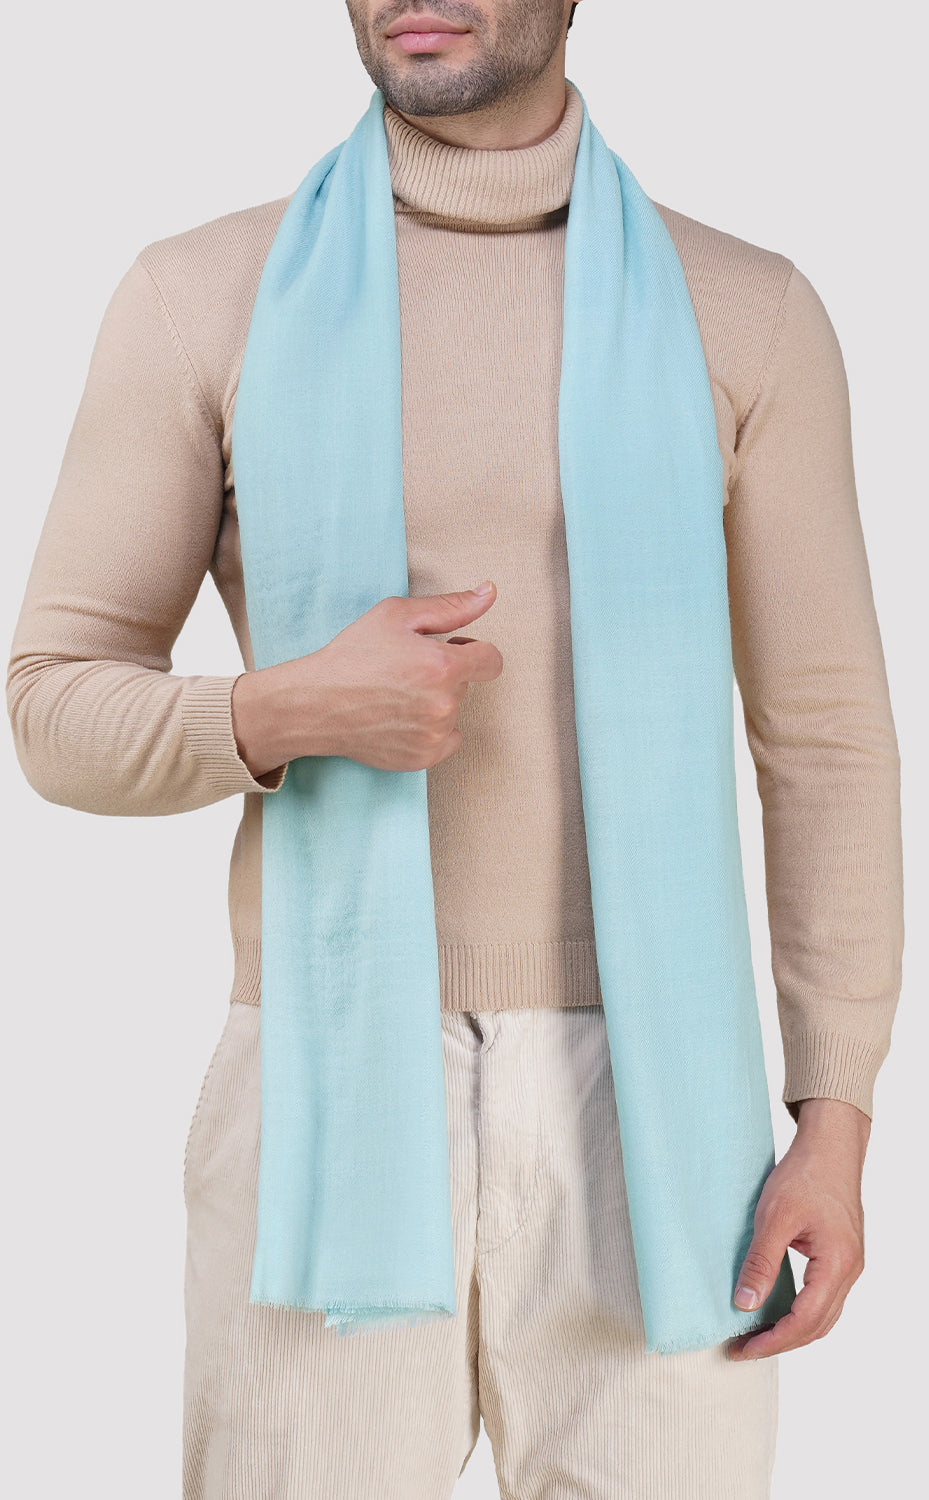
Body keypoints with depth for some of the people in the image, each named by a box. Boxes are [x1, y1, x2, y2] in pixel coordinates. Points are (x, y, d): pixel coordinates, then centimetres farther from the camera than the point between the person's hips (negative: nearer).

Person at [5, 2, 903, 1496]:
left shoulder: (746, 310, 4)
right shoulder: (203, 295, 1)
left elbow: (826, 742, 5)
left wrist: (836, 1127, -3)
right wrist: (292, 712, -21)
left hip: (636, 1106, 1)